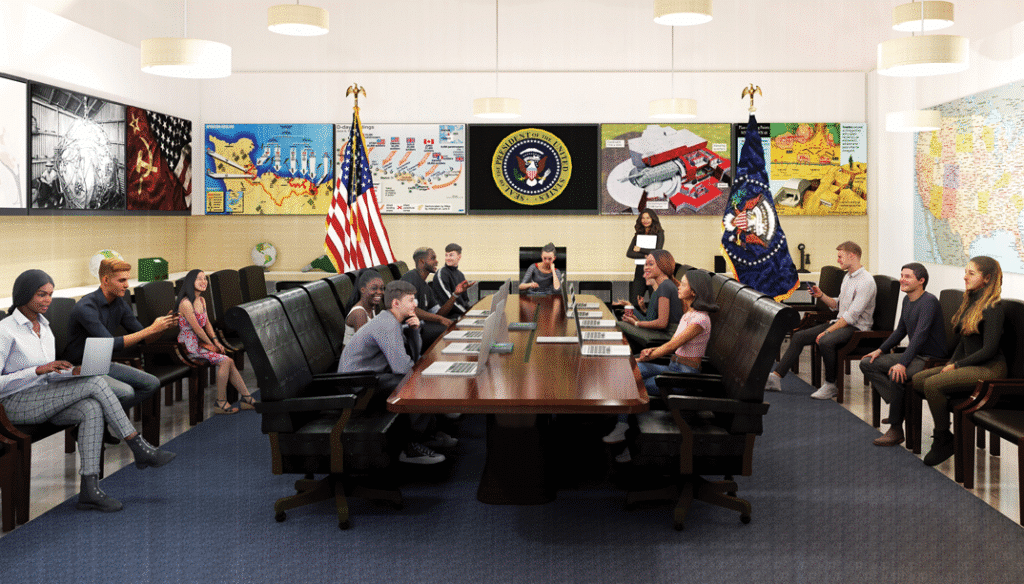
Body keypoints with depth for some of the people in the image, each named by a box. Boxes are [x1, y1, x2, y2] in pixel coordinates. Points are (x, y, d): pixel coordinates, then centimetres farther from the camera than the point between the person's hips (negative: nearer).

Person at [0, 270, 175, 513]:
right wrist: (39, 370, -24)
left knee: (92, 410, -26)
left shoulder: (44, 328, 12)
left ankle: (89, 490, -29)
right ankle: (140, 448, -19)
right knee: (96, 382, -24)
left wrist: (74, 372, -4)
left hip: (44, 401, 7)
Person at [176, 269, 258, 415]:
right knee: (225, 361, -19)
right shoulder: (186, 303, -18)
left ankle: (247, 398, 1)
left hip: (200, 342, 8)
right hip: (189, 346, -8)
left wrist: (216, 341, 1)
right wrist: (211, 345, -6)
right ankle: (221, 402, -10)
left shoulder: (202, 300, 11)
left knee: (230, 362, -5)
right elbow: (197, 328, -17)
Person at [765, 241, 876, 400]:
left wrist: (828, 331, -22)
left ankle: (831, 385, -17)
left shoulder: (866, 281, -16)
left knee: (825, 342, -37)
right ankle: (775, 377, -5)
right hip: (840, 322, 9)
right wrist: (822, 295, 7)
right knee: (798, 336, -3)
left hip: (857, 327, -9)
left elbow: (852, 315, -22)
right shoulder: (847, 277, 15)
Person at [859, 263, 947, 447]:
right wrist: (881, 350, 12)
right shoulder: (907, 300, 11)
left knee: (896, 374, -35)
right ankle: (899, 405, -11)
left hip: (932, 359, -10)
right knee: (867, 364, 0)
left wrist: (902, 364, -36)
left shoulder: (929, 301, -18)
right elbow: (900, 331, 23)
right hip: (914, 355, 10)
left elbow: (920, 335, -28)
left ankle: (896, 430, -21)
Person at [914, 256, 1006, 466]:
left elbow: (989, 350, -19)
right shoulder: (970, 301, 12)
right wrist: (951, 362, 4)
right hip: (969, 365, 9)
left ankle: (943, 440, -11)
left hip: (989, 369, -9)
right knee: (917, 380, -4)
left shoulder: (993, 307, -16)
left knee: (932, 384, -25)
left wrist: (957, 365, -13)